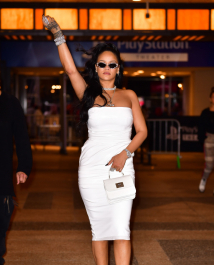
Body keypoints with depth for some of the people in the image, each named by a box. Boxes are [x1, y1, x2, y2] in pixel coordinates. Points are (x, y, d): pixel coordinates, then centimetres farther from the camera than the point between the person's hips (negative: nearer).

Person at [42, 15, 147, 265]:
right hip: (91, 169, 1)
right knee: (98, 228, 7)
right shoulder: (89, 94, 8)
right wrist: (57, 33, -9)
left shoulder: (129, 95, 10)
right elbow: (70, 69, -4)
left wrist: (125, 153, -9)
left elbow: (142, 130, 7)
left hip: (122, 168, -1)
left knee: (121, 228, -10)